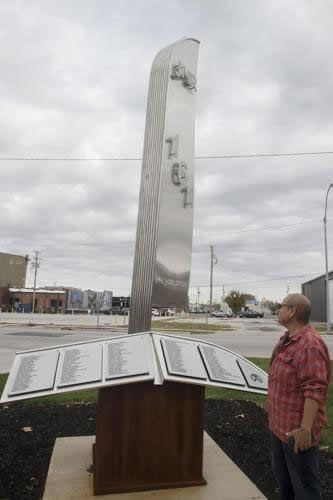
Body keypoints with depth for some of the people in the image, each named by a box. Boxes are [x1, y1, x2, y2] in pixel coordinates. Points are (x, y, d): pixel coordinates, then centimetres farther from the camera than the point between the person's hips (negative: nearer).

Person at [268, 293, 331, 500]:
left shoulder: (310, 345, -26)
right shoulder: (288, 339, 6)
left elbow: (315, 390, -29)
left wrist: (305, 429, -27)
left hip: (297, 429, -9)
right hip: (281, 424, 9)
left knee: (304, 483, 8)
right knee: (283, 475, 25)